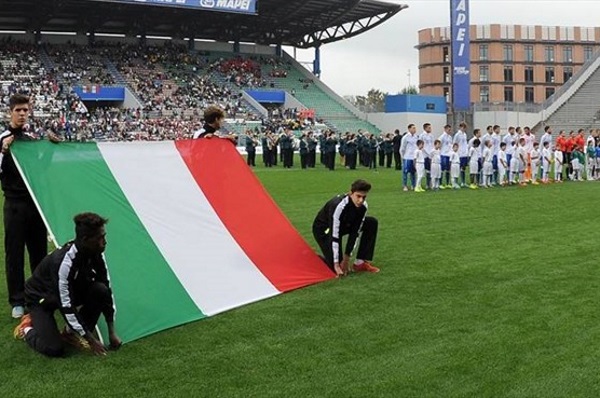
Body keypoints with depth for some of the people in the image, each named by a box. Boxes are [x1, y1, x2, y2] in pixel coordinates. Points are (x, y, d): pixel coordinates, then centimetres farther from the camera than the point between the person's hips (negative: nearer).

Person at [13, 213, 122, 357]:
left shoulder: (96, 255, -18)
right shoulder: (64, 262, -38)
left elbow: (107, 288, -9)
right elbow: (66, 307, -33)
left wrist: (111, 332, -11)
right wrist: (91, 339, -27)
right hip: (41, 299, -6)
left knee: (101, 290, -21)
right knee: (54, 348, -22)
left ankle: (72, 333, -2)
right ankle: (27, 328, 9)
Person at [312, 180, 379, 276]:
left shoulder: (363, 206, -18)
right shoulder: (338, 206, -38)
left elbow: (355, 232, -12)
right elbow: (334, 236, -36)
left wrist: (347, 257, -15)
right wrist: (336, 264, -34)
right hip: (324, 230, -7)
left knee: (372, 223, -10)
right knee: (337, 268, -17)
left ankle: (360, 263, -5)